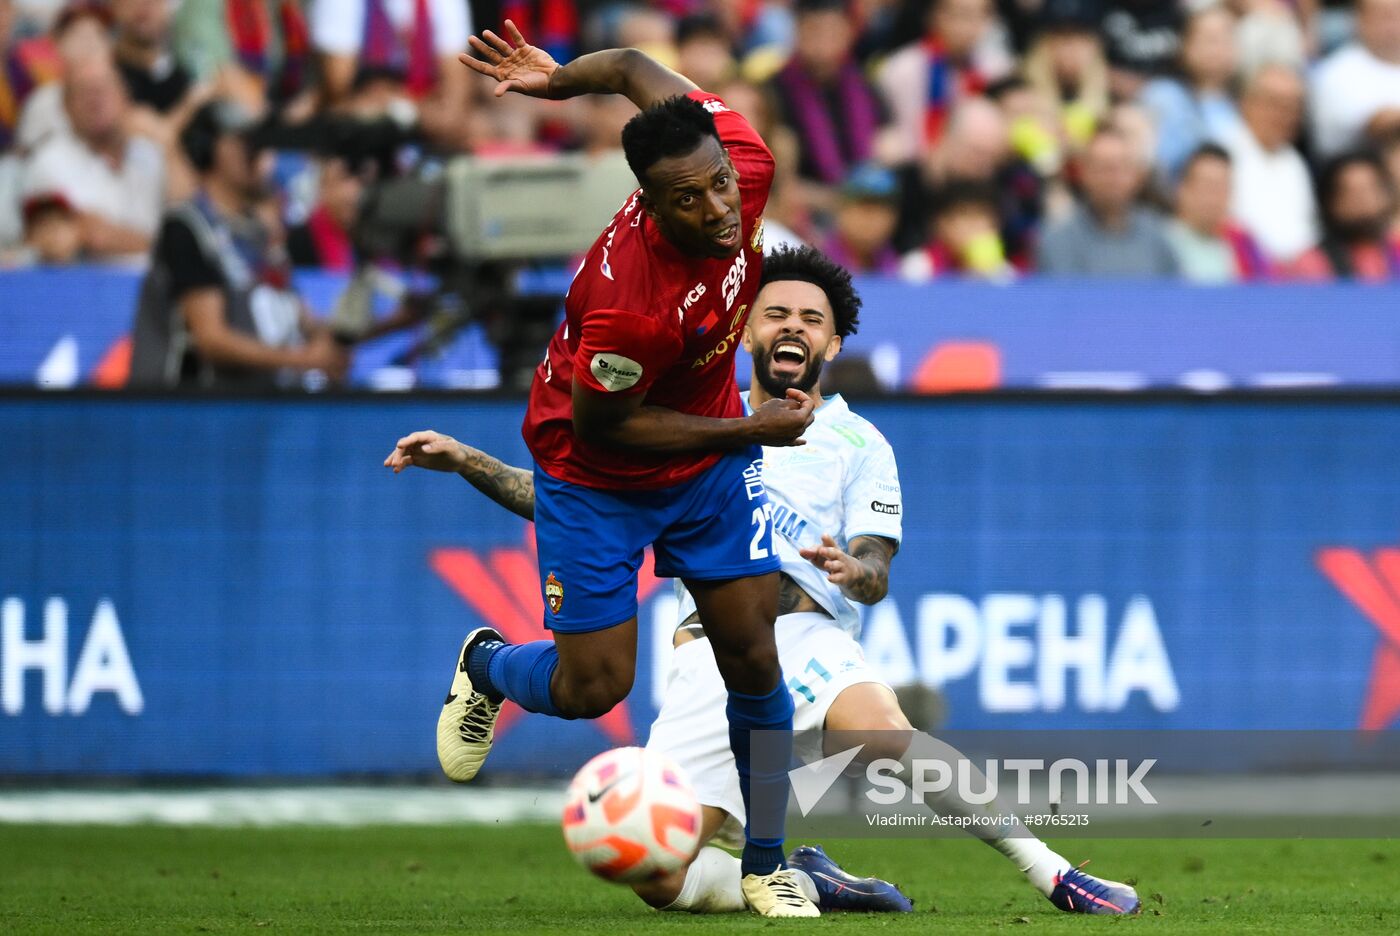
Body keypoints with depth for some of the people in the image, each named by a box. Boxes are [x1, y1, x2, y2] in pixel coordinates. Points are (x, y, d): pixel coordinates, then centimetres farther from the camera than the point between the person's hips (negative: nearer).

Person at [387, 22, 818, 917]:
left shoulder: (745, 165, -24)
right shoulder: (629, 298, -40)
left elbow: (636, 68, -8)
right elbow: (602, 423, -23)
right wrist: (750, 431, -21)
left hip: (713, 457, 5)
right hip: (598, 475, -5)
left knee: (754, 657, 0)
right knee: (594, 686, -1)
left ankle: (766, 865, 15)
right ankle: (488, 667, 34)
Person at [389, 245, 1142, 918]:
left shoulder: (858, 445, 12)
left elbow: (876, 578, 1)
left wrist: (852, 571, -23)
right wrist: (467, 462, 17)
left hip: (800, 638, -3)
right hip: (706, 663, 3)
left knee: (880, 729, -39)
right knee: (660, 881, -17)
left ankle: (1052, 875, -35)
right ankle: (803, 881, 5)